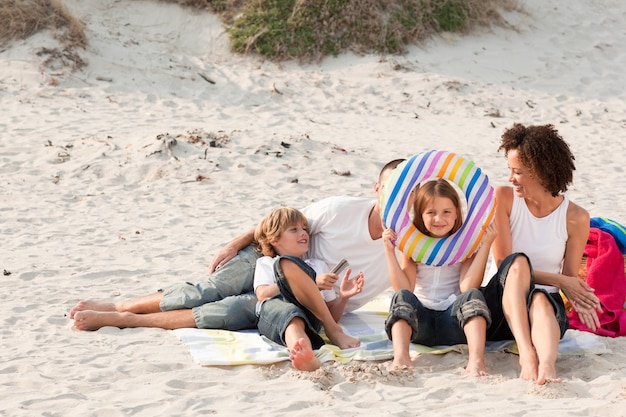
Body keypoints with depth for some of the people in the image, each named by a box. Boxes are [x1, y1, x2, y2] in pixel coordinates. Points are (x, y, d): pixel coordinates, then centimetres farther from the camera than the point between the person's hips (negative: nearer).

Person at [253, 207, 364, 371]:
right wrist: (314, 285, -3)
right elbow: (262, 294, 5)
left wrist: (343, 296, 9)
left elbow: (333, 315, 32)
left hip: (310, 315, 1)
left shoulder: (319, 265, 39)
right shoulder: (265, 263, 31)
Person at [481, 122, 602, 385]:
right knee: (518, 262, -32)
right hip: (499, 305, 0)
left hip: (546, 306, 0)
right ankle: (526, 353, -51)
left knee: (540, 299, -37)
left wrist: (577, 296, -22)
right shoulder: (503, 198, -3)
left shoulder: (575, 218, -3)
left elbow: (570, 278, 2)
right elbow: (504, 263, -7)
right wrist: (558, 280, -15)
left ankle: (547, 365, -65)